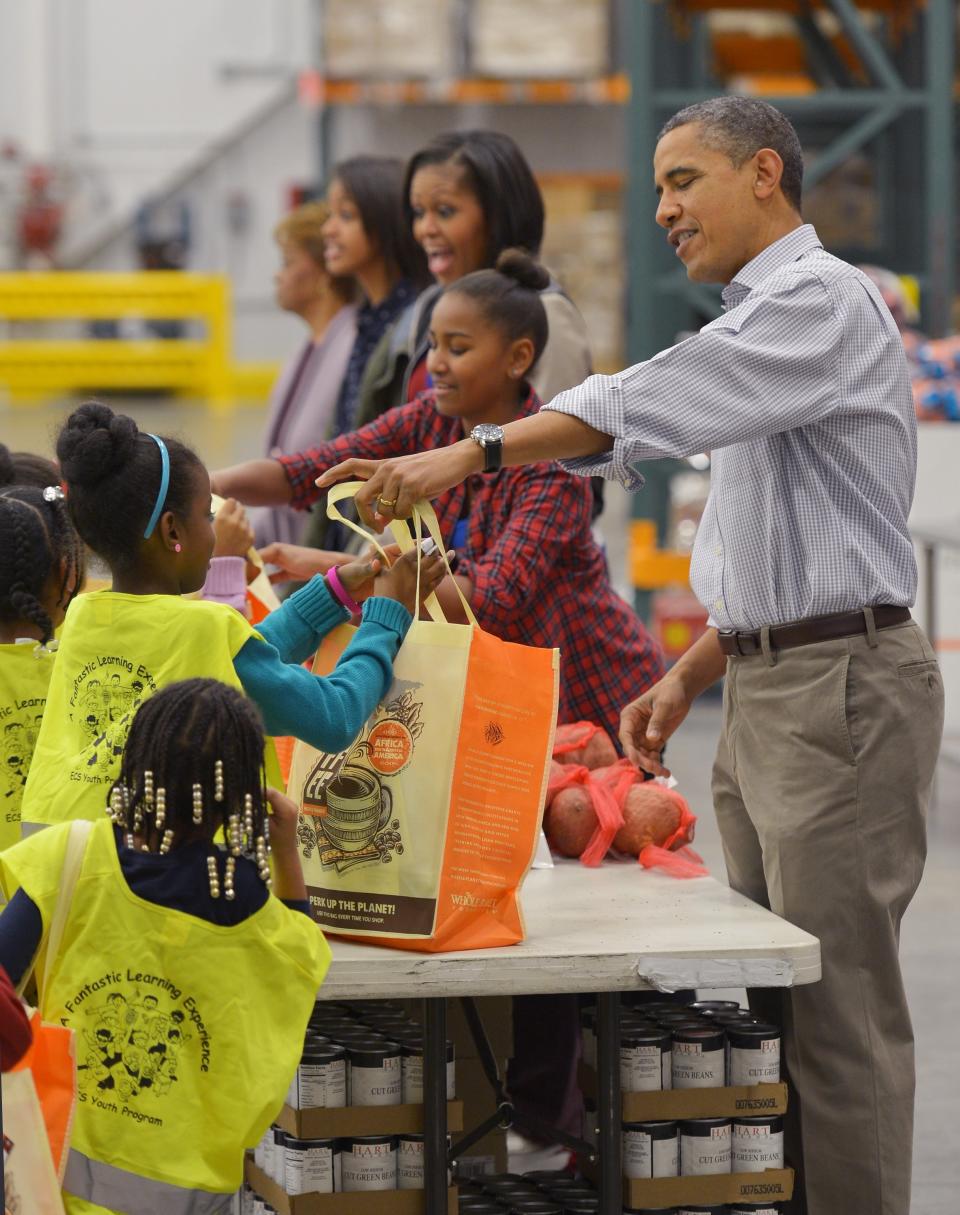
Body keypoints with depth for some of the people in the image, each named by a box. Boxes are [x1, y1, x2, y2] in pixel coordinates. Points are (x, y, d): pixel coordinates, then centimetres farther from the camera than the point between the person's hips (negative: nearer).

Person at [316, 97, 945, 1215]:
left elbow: (649, 405, -27)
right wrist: (688, 677, 14)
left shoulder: (823, 299, -12)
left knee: (837, 1007, -8)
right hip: (766, 693, 10)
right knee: (767, 999, 10)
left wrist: (466, 456, -32)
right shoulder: (760, 322, 21)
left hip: (843, 685, -10)